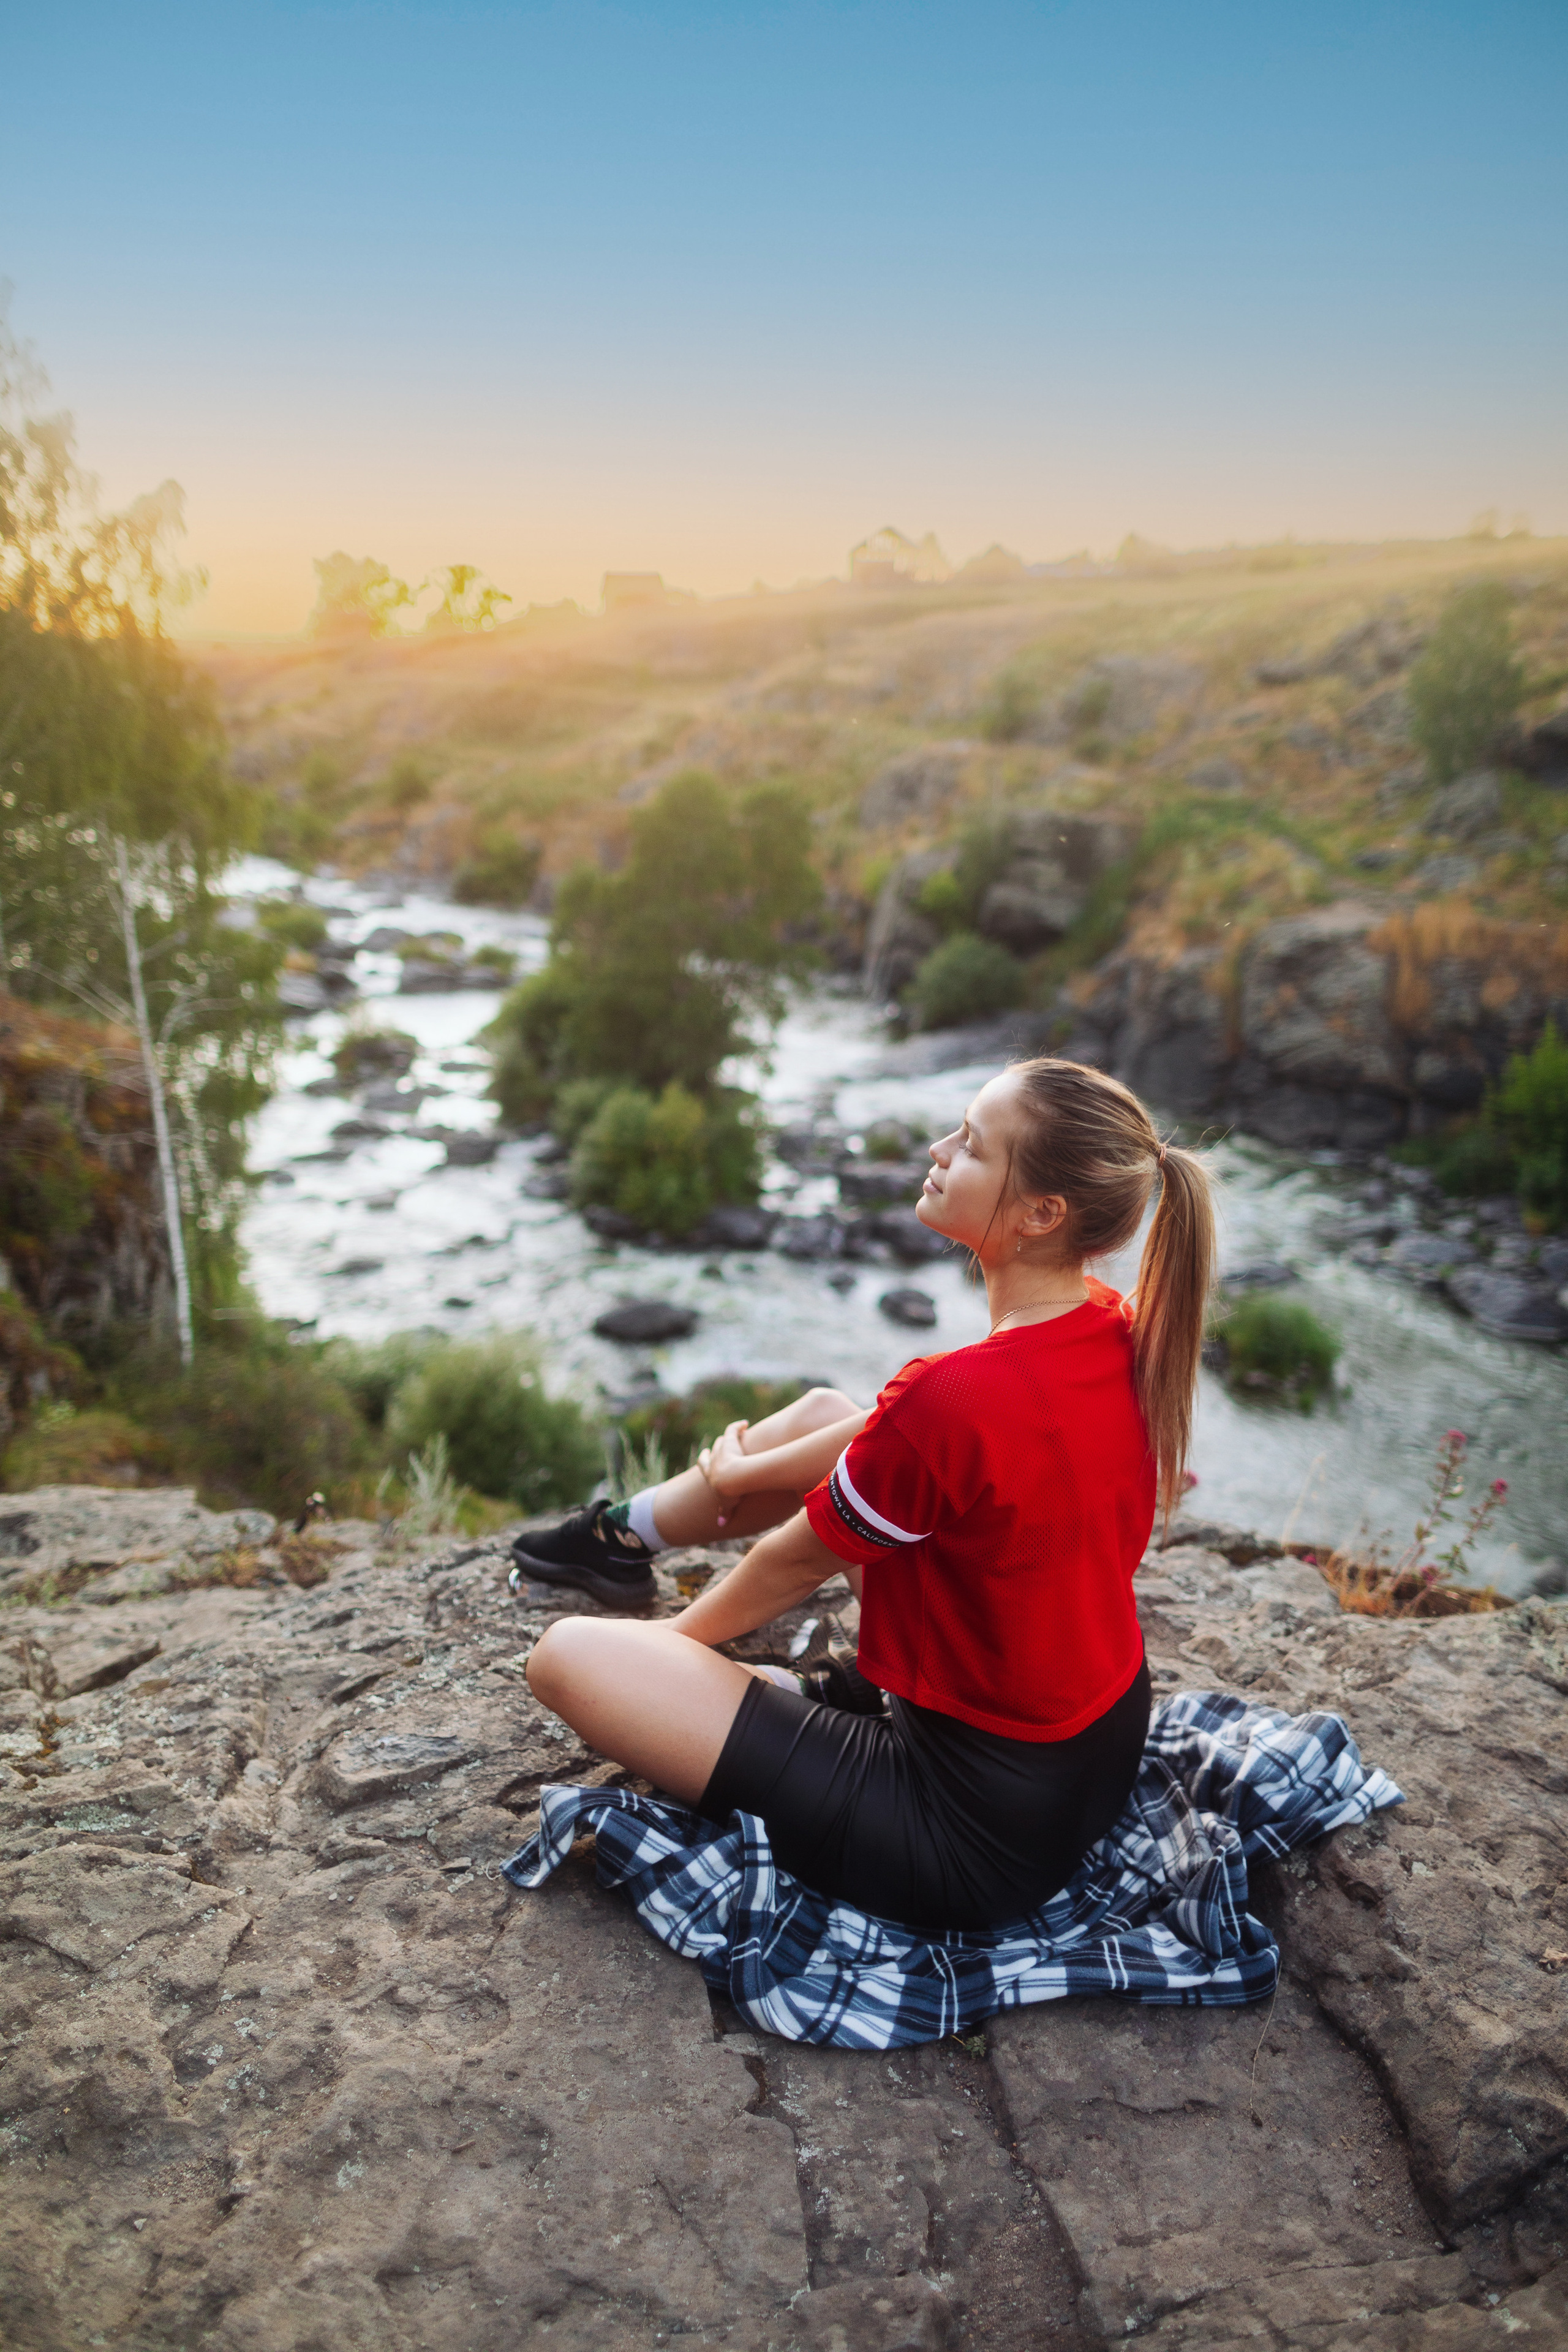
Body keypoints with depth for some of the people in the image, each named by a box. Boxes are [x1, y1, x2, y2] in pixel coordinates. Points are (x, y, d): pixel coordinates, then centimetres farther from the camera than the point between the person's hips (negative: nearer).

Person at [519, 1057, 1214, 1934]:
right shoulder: (1117, 1330, -8)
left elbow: (798, 1562, -14)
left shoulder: (957, 1396, -33)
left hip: (980, 1839, -8)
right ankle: (629, 1532, 41)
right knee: (824, 1409, 18)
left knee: (569, 1654, -9)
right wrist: (752, 1469, 17)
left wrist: (680, 1634, 6)